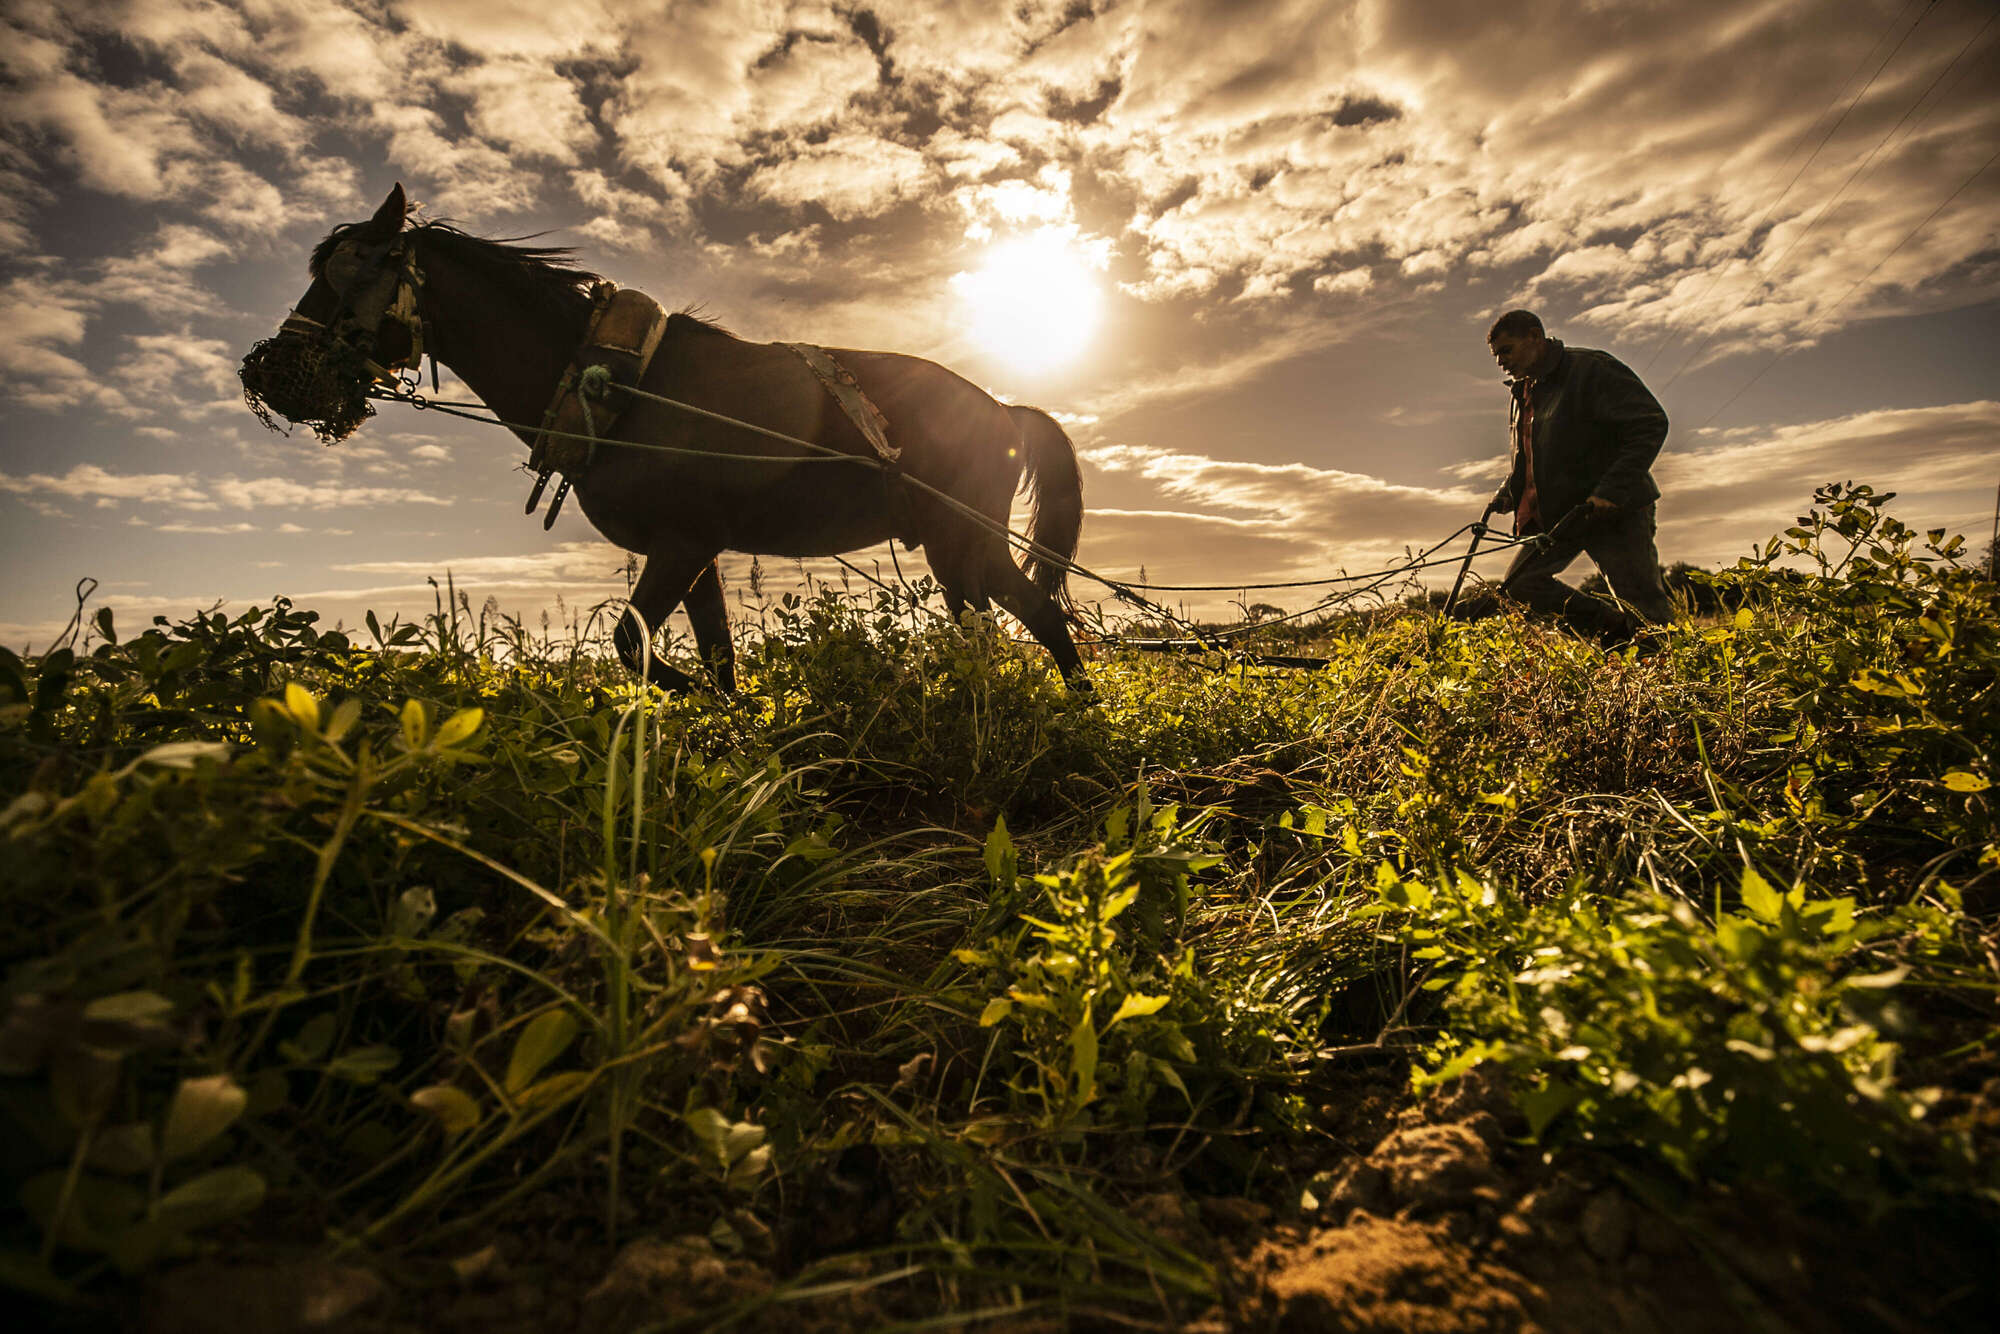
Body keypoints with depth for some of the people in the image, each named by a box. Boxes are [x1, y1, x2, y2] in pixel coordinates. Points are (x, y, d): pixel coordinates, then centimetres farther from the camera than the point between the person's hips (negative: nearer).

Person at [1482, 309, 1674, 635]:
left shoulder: (1591, 369, -10)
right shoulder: (1524, 393, 15)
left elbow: (1651, 424, -16)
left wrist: (1610, 492, -26)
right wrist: (1506, 493, 8)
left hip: (1614, 509, -8)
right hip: (1556, 514, 8)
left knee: (1646, 605, -7)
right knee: (1519, 583, 1)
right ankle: (1615, 626, 9)